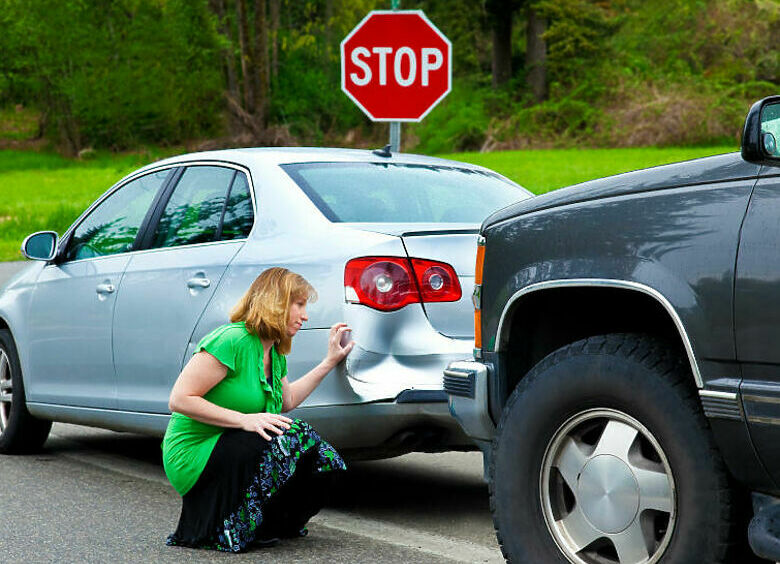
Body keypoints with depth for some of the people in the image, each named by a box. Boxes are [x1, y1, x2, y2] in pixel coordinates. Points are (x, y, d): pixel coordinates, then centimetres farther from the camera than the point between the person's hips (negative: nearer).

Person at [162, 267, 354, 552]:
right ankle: (226, 526, -14)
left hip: (230, 451, 9)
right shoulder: (232, 340, -18)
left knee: (320, 459, -9)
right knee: (293, 437, -28)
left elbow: (288, 399, 30)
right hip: (192, 457, -9)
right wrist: (244, 419, -26)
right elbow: (179, 399, -21)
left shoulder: (275, 354, 11)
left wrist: (330, 361, 25)